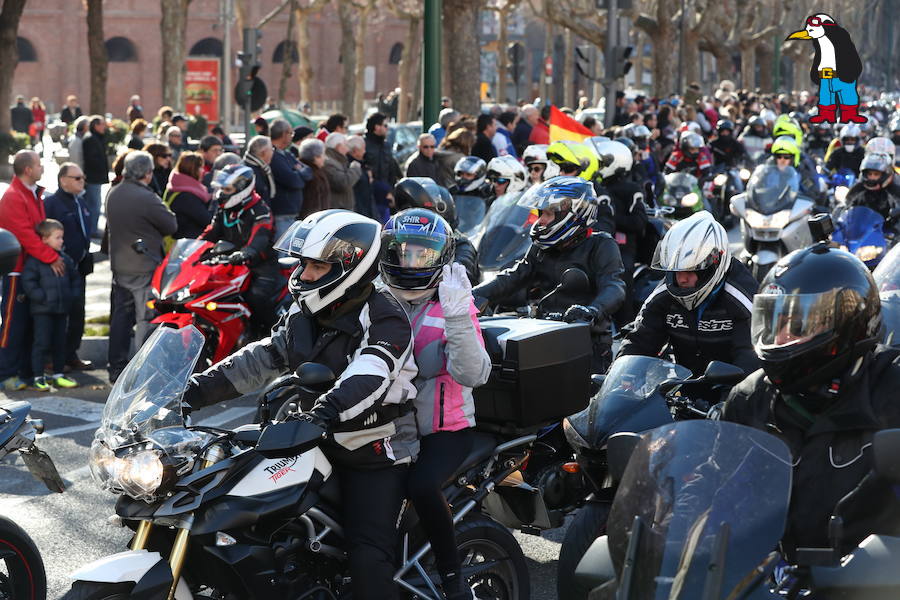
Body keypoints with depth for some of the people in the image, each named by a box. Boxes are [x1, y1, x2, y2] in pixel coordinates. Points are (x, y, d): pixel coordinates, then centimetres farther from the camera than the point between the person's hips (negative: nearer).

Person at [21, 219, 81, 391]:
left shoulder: (64, 258, 10)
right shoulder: (34, 260, -10)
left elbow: (75, 277, 21)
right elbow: (28, 282, -13)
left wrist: (74, 295, 8)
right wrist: (41, 297, -18)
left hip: (61, 309, 6)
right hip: (42, 310, -6)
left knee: (60, 343, 11)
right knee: (41, 343, -6)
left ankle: (58, 375, 21)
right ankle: (38, 378, -1)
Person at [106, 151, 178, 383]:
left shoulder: (113, 195, 5)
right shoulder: (146, 198, -18)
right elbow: (171, 225, -11)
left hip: (119, 265, 7)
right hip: (144, 266, -7)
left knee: (121, 316, 13)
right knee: (146, 319, -2)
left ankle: (116, 368, 16)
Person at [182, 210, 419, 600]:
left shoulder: (383, 320, -16)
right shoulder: (305, 314, 10)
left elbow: (367, 378, -33)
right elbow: (262, 357, 5)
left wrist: (324, 413, -51)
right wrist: (200, 388, -7)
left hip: (375, 454, -8)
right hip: (321, 447, 8)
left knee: (367, 561, -18)